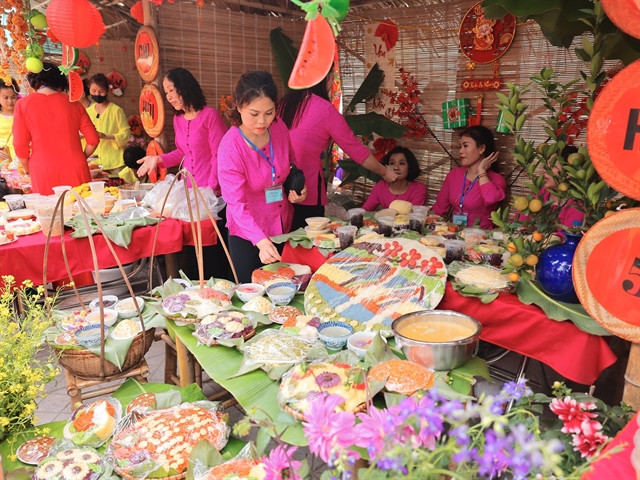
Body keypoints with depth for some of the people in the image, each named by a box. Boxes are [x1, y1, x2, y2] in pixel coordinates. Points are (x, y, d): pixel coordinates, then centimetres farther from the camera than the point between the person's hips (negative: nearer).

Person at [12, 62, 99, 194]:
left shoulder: (23, 105, 1)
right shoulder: (72, 103, 6)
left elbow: (20, 146, -3)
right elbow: (93, 140, 4)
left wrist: (28, 170, 13)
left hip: (43, 174, -1)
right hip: (75, 172, 1)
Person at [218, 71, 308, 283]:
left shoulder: (279, 127, -11)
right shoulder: (230, 147, -25)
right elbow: (236, 204, -29)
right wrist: (261, 241, -43)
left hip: (283, 226, 5)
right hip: (247, 235, -5)